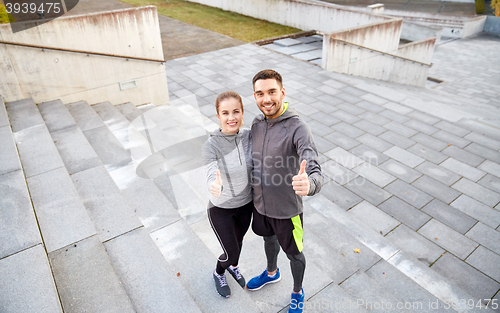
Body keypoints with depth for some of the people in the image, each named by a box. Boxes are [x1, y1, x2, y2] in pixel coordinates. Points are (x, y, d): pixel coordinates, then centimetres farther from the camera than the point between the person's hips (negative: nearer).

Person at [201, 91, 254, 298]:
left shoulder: (250, 136, -16)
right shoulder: (210, 146, -26)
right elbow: (212, 178, -36)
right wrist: (215, 186, -56)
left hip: (246, 204, 4)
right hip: (221, 209, -3)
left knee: (238, 241, 27)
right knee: (231, 252, 10)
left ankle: (233, 267, 61)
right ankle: (219, 274, 47)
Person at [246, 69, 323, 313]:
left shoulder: (298, 129, -27)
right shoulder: (257, 124, -7)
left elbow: (315, 172, -40)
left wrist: (308, 184, -62)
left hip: (286, 209, -5)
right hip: (260, 204, 6)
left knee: (294, 254, 19)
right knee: (269, 238, 31)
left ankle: (297, 293, 48)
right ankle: (271, 273, 62)